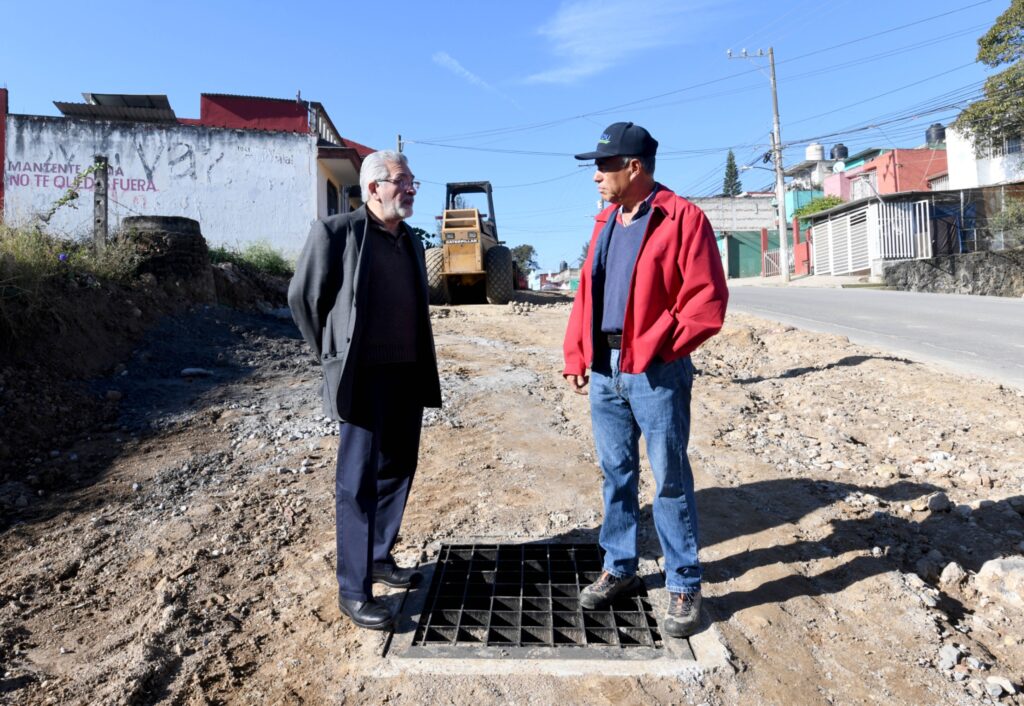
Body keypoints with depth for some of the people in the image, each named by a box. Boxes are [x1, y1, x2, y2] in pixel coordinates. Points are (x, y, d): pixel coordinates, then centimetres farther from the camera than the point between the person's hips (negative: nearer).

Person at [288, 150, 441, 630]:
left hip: (409, 376, 7)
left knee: (397, 471, 15)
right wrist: (330, 357, 4)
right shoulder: (336, 232, -6)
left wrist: (422, 369, 14)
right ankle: (353, 591, 11)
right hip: (364, 378, -7)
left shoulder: (410, 241, 13)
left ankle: (380, 557, 33)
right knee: (358, 482, 0)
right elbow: (303, 296, -1)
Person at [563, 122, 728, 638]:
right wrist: (576, 355, 9)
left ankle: (683, 587, 20)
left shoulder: (683, 219, -8)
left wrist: (654, 346, -14)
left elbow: (707, 301, -12)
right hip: (603, 368, 7)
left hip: (656, 371, -6)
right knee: (616, 474, 15)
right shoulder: (606, 223, 14)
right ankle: (619, 568, 32)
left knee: (670, 480, 4)